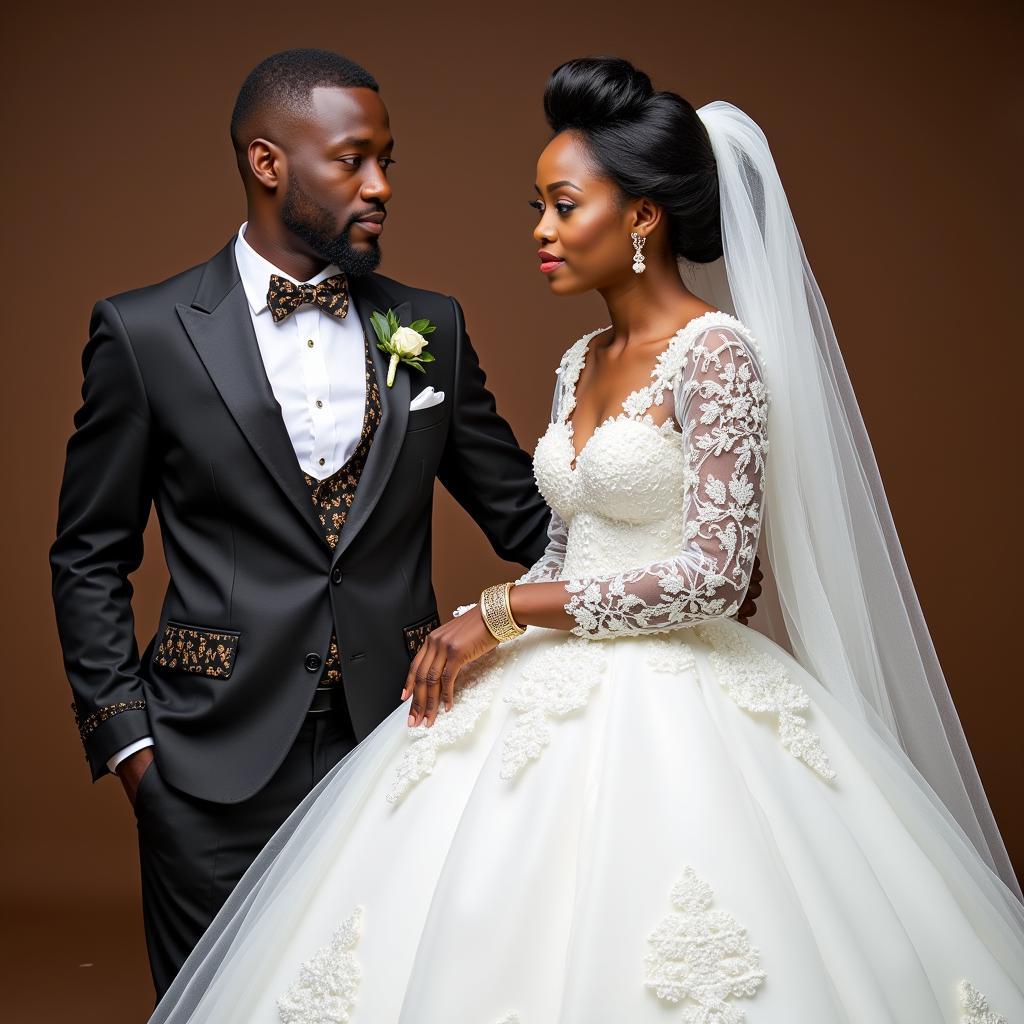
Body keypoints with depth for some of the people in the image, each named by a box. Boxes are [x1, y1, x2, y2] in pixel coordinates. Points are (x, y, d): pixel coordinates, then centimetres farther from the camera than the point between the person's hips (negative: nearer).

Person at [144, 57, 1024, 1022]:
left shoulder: (717, 351, -12)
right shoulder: (581, 362, 12)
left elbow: (714, 573, -19)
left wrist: (503, 609, -15)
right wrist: (472, 635, 0)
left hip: (671, 713, -7)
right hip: (562, 696, 7)